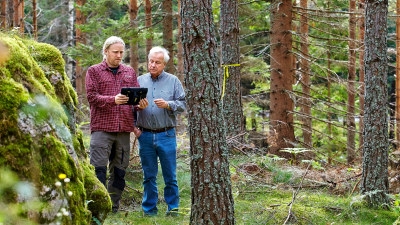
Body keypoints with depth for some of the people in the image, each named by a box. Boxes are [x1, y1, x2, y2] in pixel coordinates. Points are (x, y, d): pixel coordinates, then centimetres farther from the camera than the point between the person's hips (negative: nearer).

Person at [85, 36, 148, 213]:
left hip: (124, 129, 4)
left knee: (119, 170, 7)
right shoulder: (94, 71, 5)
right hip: (102, 127, -4)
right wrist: (113, 100, -21)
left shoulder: (129, 72, 17)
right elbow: (91, 97, -6)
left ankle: (114, 207, 14)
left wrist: (141, 104, -9)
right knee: (99, 169, -9)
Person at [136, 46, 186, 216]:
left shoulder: (173, 81, 3)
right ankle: (149, 209, 15)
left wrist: (168, 105, -16)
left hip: (166, 135, -2)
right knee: (149, 175, 8)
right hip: (145, 135, 2)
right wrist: (136, 105, -10)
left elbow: (183, 104, -1)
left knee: (170, 175, 2)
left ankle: (173, 208, 10)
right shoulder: (140, 81, 8)